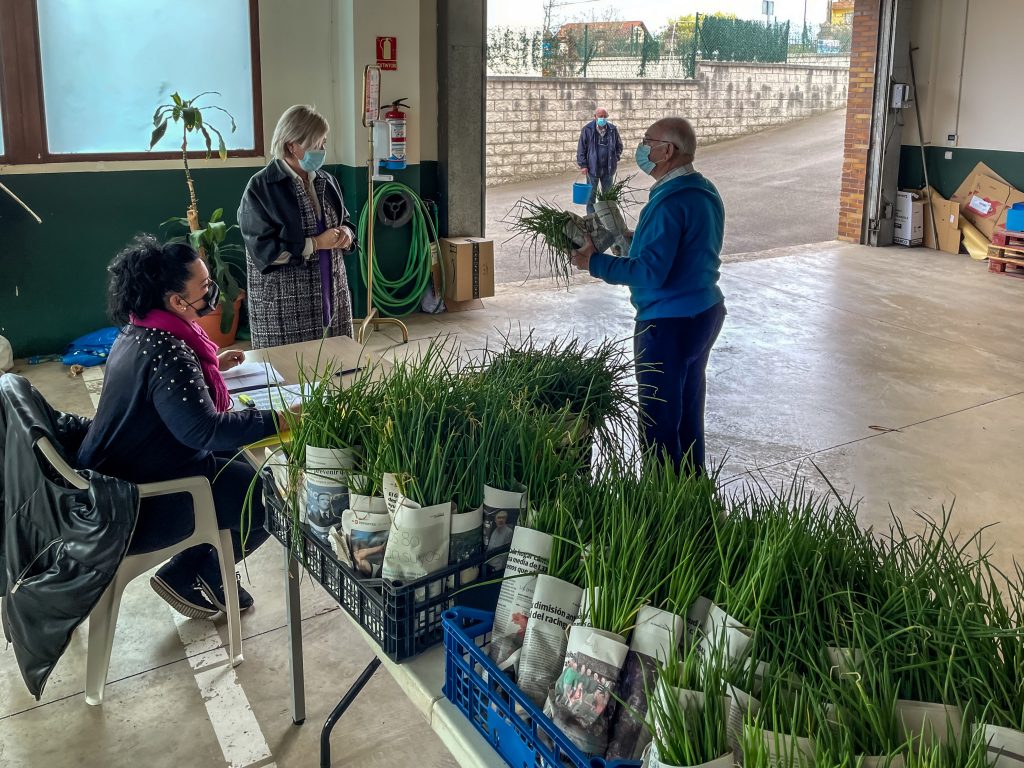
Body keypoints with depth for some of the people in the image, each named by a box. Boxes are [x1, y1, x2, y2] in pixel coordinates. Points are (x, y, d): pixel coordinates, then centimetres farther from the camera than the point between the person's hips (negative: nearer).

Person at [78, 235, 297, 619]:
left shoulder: (140, 330, 2)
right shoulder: (166, 353, -30)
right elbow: (204, 430, -34)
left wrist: (211, 364, 23)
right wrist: (278, 421, -30)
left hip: (121, 470, 10)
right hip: (142, 498, -10)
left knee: (241, 459, 21)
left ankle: (203, 572, 25)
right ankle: (186, 577, 8)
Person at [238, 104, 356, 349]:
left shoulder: (326, 181, 10)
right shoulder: (261, 188, -10)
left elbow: (344, 220, 22)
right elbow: (263, 249, -16)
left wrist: (346, 233, -2)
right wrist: (316, 244, -17)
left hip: (330, 294, 6)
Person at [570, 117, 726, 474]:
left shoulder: (670, 202, -22)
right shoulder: (706, 191, 8)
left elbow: (651, 272, -27)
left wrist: (595, 263, -20)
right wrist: (634, 241, 15)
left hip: (669, 324, -10)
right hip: (706, 313, 10)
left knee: (660, 423, 0)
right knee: (689, 412, 20)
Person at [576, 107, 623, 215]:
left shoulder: (613, 129, 1)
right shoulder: (587, 129, -8)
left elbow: (619, 145, 15)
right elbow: (581, 148, -5)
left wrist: (616, 158, 2)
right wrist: (583, 165, -9)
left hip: (608, 168, 3)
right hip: (592, 168, -3)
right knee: (591, 194, 4)